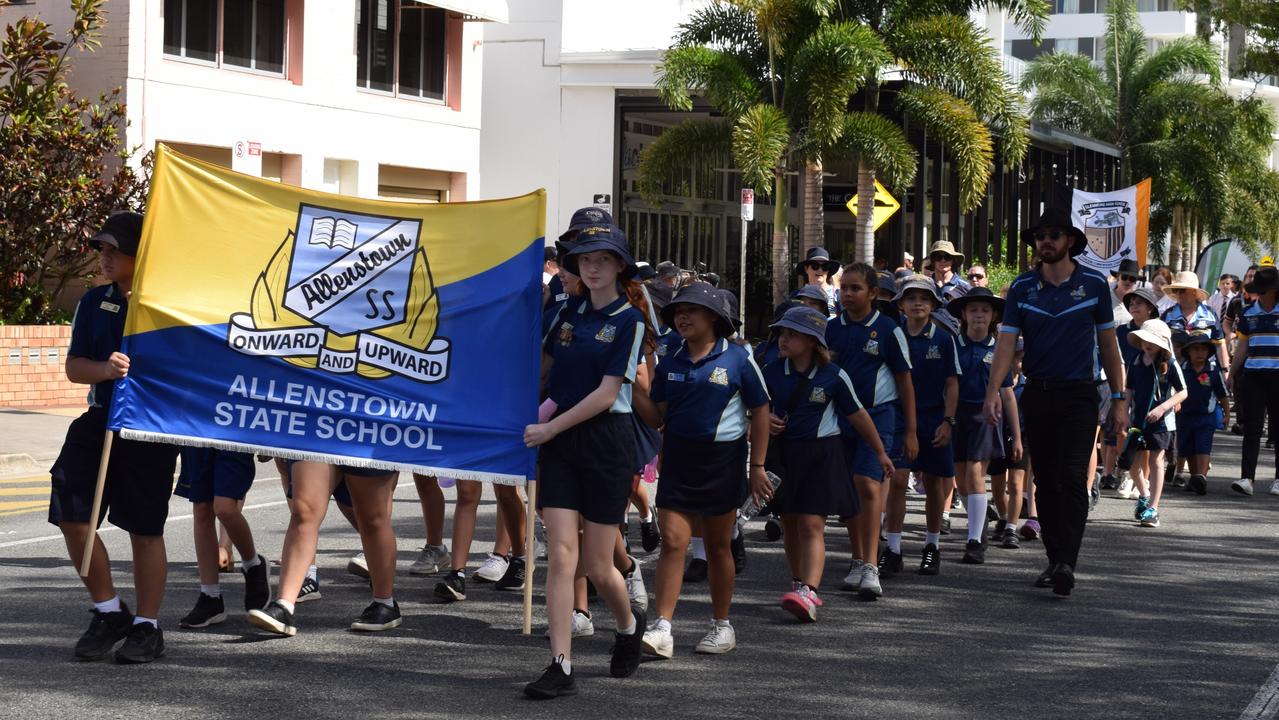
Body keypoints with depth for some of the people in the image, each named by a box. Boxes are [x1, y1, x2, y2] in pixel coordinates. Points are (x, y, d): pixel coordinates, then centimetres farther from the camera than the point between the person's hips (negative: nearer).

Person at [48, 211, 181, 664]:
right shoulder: (94, 303, 7)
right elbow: (74, 367, 4)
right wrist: (106, 369, -17)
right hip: (100, 421, 5)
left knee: (145, 529, 2)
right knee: (71, 516, -3)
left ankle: (147, 627, 16)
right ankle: (108, 612, 14)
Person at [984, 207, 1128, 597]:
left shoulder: (1094, 284, 0)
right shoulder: (1022, 287, 3)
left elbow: (1108, 344, 6)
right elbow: (1006, 342, -3)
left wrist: (1119, 399, 4)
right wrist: (993, 391, -19)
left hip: (1079, 394, -3)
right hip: (1037, 395, 3)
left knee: (1073, 478, -14)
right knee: (1046, 482, 7)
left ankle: (1067, 563, -19)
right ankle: (1054, 560, 16)